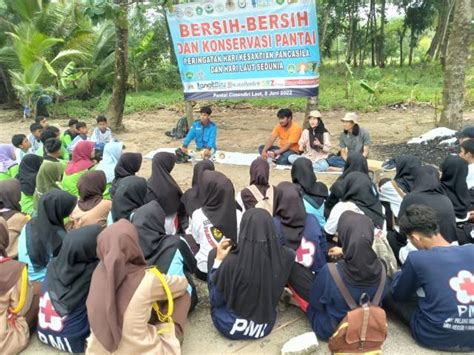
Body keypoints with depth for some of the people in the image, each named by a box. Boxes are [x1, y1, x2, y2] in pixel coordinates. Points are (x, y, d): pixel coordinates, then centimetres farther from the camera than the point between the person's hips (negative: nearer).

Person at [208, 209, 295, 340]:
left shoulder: (232, 261, -31)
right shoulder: (284, 257, -21)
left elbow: (215, 300, -13)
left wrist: (218, 260, -7)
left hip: (230, 325, -3)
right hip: (266, 326, 3)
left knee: (213, 255, 5)